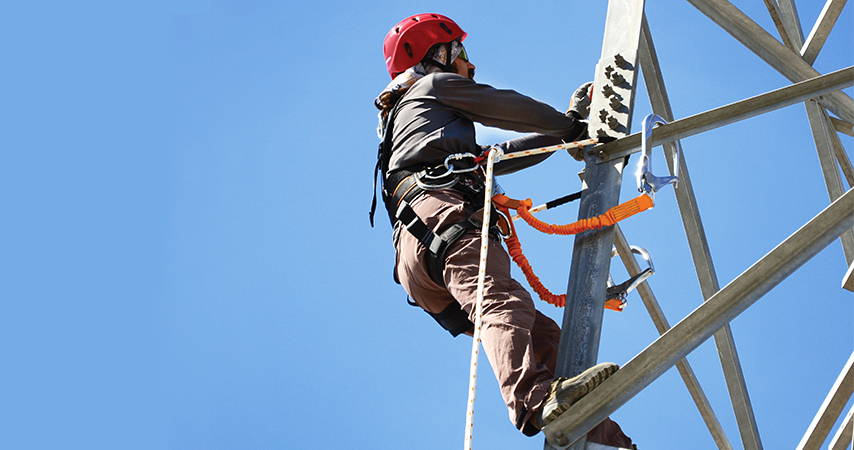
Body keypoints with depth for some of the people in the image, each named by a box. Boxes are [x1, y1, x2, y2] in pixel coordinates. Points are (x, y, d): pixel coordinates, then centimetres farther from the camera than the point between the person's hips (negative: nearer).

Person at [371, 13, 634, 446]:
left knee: (545, 338, -3)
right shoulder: (434, 86, 24)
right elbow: (509, 108, 23)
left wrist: (565, 126, 55)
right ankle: (534, 399, -58)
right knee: (503, 302, -34)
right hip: (440, 207, -8)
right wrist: (568, 126, 39)